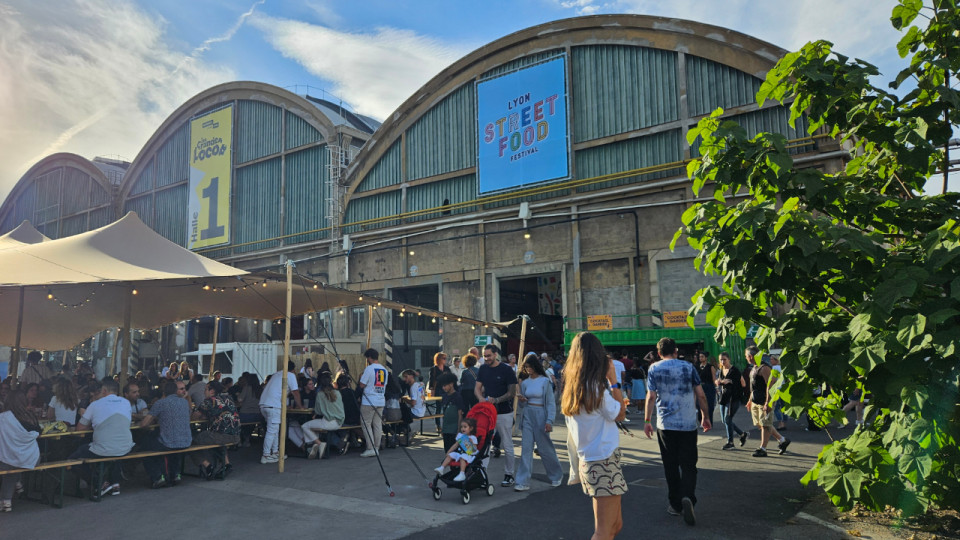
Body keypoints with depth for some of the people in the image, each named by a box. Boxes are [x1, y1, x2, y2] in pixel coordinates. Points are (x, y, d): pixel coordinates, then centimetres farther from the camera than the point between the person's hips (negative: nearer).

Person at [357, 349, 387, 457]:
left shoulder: (369, 368, -12)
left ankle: (370, 449, -3)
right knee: (378, 424, 9)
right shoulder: (384, 370, 9)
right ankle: (376, 448, 12)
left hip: (369, 401, -6)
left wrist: (360, 377, 8)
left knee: (366, 424, 1)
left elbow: (362, 385, -11)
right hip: (381, 401, 7)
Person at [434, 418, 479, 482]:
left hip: (468, 454, -7)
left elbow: (475, 450, -8)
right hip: (459, 452, 7)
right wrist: (448, 452, 15)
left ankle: (462, 474, -44)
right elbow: (455, 445, 20)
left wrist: (472, 443, -23)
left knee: (462, 458, -36)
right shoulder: (460, 435, 14)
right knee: (449, 455, -12)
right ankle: (442, 468, -17)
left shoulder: (473, 438, -3)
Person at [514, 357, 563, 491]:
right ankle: (523, 482, 1)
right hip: (527, 416, 4)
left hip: (540, 416, -4)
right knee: (526, 448, -1)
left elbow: (551, 403, -7)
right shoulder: (525, 383, 8)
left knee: (545, 448, 6)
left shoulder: (545, 381, -6)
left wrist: (549, 421, -15)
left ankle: (556, 475, 29)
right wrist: (522, 399, -8)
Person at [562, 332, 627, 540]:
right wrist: (613, 380, -4)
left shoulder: (573, 387, 7)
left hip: (589, 460, 9)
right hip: (604, 462, -9)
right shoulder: (596, 387, -16)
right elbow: (620, 414, -5)